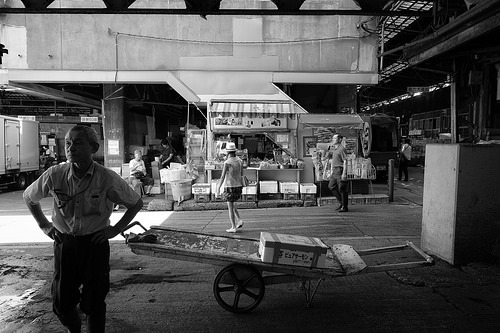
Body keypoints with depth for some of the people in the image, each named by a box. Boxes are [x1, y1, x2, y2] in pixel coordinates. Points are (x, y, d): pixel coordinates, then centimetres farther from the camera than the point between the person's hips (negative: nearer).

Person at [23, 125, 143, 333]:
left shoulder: (107, 179, -16)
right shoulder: (54, 175, -10)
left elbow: (136, 203, -1)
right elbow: (29, 197, 12)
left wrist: (116, 229, -6)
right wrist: (44, 225, 5)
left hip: (95, 243, -2)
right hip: (64, 243, 3)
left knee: (94, 303, 3)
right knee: (61, 303, 12)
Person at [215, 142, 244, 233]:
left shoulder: (227, 163, -18)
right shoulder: (240, 161, 1)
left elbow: (222, 177, -20)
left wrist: (218, 190, -16)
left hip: (229, 187, -6)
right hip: (238, 186, 6)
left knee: (230, 207, 5)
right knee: (231, 204, 26)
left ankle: (233, 227, 11)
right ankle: (239, 220, 13)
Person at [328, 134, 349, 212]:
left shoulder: (342, 149, -12)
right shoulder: (333, 149, 14)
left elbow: (345, 162, -15)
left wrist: (344, 173, -20)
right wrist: (331, 171, 20)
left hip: (340, 170, -9)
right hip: (334, 171, 9)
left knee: (341, 189, -3)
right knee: (331, 186, 10)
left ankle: (344, 207, 7)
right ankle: (341, 202, 21)